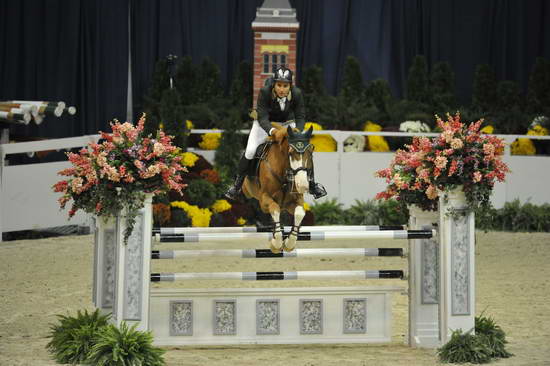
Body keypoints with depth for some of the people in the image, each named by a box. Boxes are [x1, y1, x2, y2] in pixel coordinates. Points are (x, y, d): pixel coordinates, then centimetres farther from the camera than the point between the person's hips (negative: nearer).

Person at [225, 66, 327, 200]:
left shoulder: (297, 94, -29)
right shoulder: (265, 92, -34)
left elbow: (301, 116, -21)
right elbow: (262, 117, -35)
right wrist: (271, 130, -56)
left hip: (288, 123, 2)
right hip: (265, 123, -2)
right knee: (250, 151, -15)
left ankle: (312, 184, 15)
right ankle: (237, 184, 4)